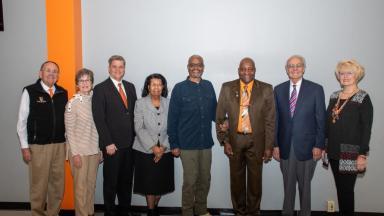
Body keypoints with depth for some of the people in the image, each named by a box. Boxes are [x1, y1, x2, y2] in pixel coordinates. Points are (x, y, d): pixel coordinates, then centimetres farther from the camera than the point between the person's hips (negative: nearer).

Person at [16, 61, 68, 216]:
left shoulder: (63, 93, 6)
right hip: (38, 146, -3)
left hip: (60, 145, 4)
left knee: (58, 183, 11)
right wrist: (25, 147, -5)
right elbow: (22, 121, -3)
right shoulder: (30, 91, -4)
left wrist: (68, 142, 7)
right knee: (39, 184, 5)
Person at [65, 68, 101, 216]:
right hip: (79, 151, -4)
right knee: (81, 185, 4)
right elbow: (69, 131, -8)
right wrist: (75, 154, -11)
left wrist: (99, 149, 8)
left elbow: (97, 126, 9)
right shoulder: (72, 104, -9)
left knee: (91, 184, 12)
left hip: (94, 150, 4)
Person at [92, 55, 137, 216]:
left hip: (130, 143, 5)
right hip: (112, 144, -5)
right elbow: (99, 119, -11)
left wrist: (135, 136, 8)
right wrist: (108, 143, -14)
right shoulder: (100, 89, -6)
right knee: (111, 181, 8)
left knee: (126, 180, 14)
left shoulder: (130, 87, 11)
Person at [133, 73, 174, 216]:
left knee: (162, 182, 9)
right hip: (146, 151, -2)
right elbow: (139, 128, -7)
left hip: (164, 151, 2)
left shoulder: (168, 103, 3)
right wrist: (153, 147, -14)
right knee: (149, 183, 4)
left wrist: (163, 147, -9)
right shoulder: (140, 103, -2)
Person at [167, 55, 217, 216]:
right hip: (187, 144, -3)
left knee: (205, 179, 14)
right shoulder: (179, 88, -4)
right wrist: (174, 144, -5)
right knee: (190, 180, 5)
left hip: (206, 143, 4)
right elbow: (172, 118, -3)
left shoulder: (208, 86, 5)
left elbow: (214, 111, 11)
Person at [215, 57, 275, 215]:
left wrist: (269, 146, -4)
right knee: (237, 179, 12)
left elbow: (270, 120, -2)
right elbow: (220, 117, 2)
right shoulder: (227, 88, 0)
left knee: (255, 179, 10)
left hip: (256, 141, -1)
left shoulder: (266, 89, -3)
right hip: (234, 140, 1)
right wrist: (224, 141, -4)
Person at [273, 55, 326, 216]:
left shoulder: (316, 89, -3)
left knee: (305, 185, 11)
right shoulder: (279, 90, 5)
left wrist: (319, 145, -6)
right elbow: (276, 119, 5)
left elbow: (321, 119, -3)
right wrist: (275, 144, 1)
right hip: (285, 146, 2)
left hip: (306, 146, -2)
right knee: (288, 185, 14)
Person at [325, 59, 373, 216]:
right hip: (334, 152, 5)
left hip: (350, 154, -5)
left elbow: (366, 128, -10)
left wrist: (363, 155, -14)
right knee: (340, 189, 13)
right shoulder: (334, 96, 9)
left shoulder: (363, 98, -7)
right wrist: (324, 146, 9)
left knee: (346, 190, 0)